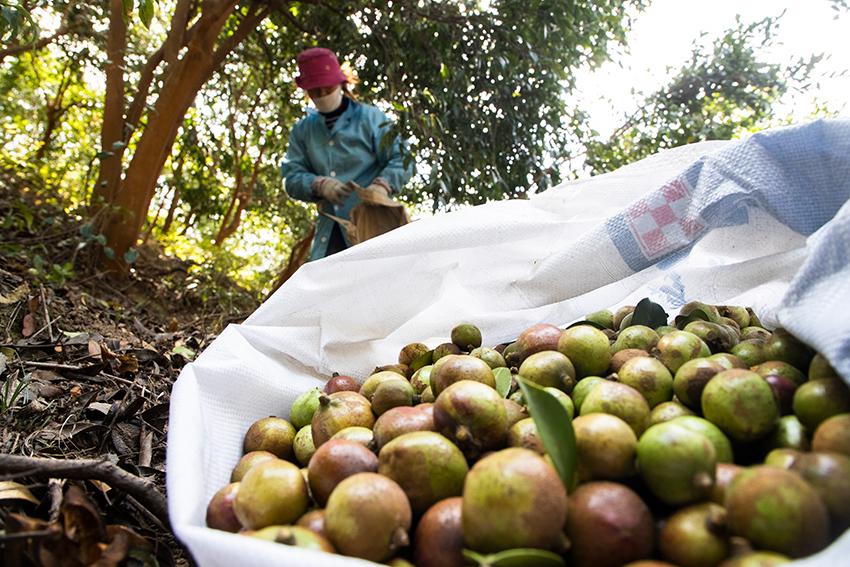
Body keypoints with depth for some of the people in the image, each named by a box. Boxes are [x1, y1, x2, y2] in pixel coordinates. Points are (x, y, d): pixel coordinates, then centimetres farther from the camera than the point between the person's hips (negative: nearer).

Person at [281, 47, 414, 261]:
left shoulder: (370, 118, 5)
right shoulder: (302, 130, 17)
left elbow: (402, 161, 0)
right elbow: (291, 176, 9)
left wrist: (382, 185, -20)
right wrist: (320, 185, -12)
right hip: (328, 232, 4)